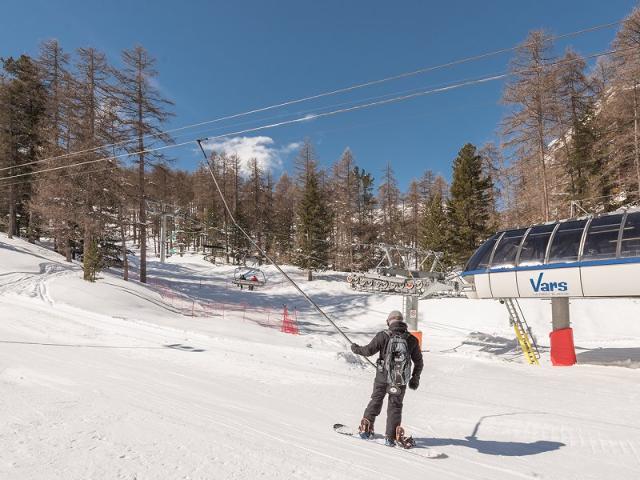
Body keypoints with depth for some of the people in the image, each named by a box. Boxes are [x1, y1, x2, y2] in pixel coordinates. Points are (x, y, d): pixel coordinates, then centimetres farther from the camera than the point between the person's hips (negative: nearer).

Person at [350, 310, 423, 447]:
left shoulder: (383, 335, -7)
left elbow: (369, 350, -8)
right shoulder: (412, 339, 2)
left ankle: (366, 429, 23)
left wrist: (356, 349, 11)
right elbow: (419, 362, 8)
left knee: (376, 400, 16)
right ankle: (391, 437, 5)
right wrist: (415, 379, 18)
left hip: (383, 376, -1)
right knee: (395, 406, 10)